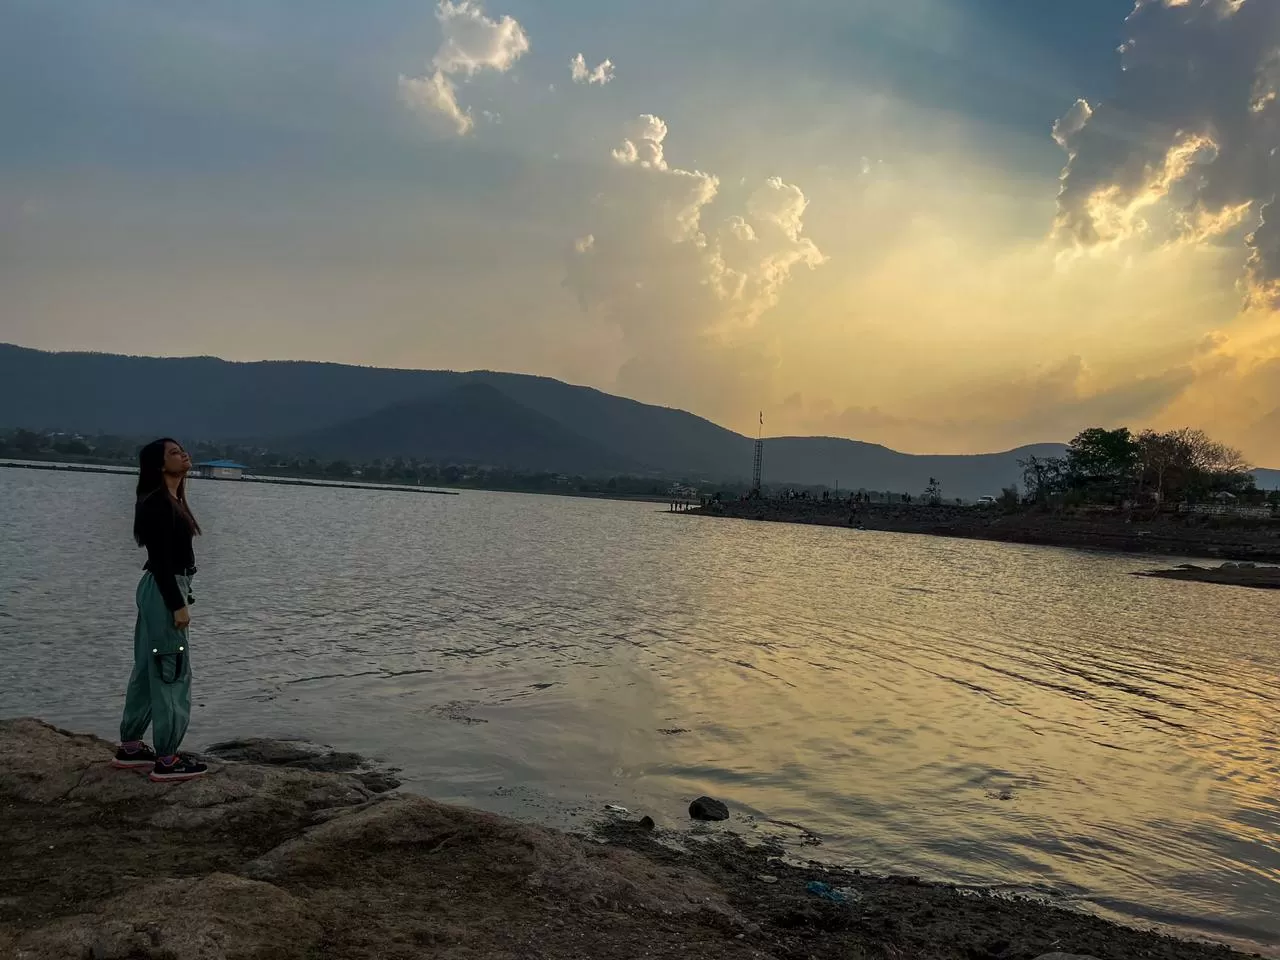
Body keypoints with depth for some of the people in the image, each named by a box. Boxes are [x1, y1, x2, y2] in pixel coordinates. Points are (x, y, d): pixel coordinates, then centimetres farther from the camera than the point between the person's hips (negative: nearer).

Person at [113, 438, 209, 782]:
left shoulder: (171, 500, 13)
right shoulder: (158, 502, -17)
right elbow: (160, 559, -20)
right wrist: (177, 604, -21)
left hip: (163, 589, 10)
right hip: (164, 591, -10)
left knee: (149, 670, 16)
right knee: (172, 674, -5)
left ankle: (130, 748, 26)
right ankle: (166, 760, 2)